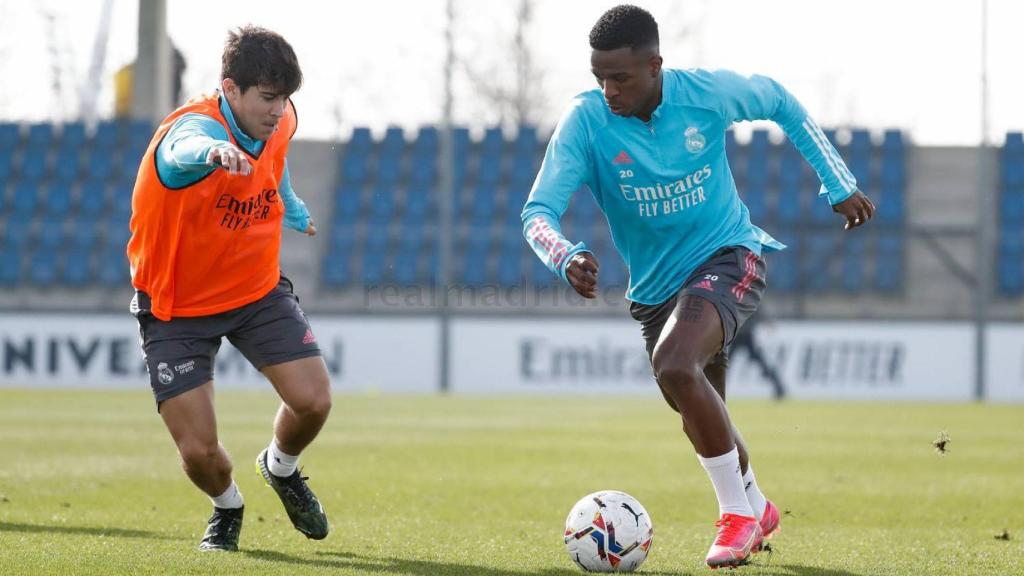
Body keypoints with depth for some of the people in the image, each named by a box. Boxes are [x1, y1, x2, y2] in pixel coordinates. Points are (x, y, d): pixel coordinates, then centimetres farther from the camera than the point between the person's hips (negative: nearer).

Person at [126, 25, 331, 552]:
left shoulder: (279, 123, -7)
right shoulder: (195, 126, -29)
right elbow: (186, 149, -57)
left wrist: (294, 212, 38)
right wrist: (215, 152, -81)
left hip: (259, 290, 5)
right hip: (176, 306, -5)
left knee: (312, 401, -13)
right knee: (199, 452, -11)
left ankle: (281, 469, 23)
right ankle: (227, 507, 27)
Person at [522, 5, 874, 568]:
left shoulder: (708, 93, -17)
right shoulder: (585, 121, -17)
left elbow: (781, 103, 5)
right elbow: (537, 212, -22)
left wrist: (839, 185, 6)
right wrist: (567, 258, -45)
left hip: (728, 256, -4)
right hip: (655, 285, 4)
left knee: (674, 365, -30)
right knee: (702, 419, 16)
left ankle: (738, 509, -16)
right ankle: (758, 511, 46)